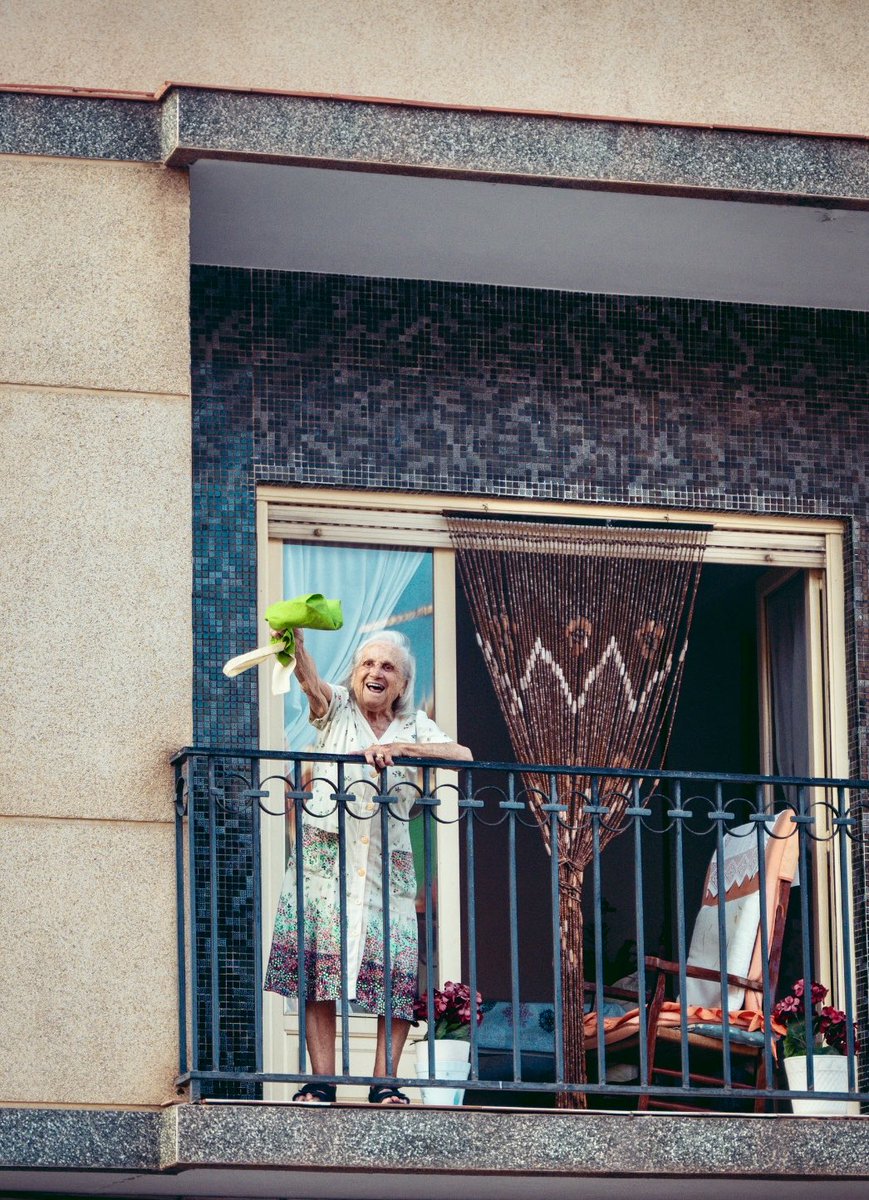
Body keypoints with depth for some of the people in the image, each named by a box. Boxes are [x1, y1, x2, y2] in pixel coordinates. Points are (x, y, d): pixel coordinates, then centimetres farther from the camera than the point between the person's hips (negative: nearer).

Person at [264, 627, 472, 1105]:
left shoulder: (415, 727, 13)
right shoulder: (338, 709, 8)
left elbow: (463, 756, -4)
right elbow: (310, 681, -14)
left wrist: (400, 747, -16)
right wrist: (295, 644, -36)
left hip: (387, 862, 1)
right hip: (325, 850, -1)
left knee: (395, 969, -8)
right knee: (317, 960, -10)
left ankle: (384, 1081, -4)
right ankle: (322, 1080, -10)